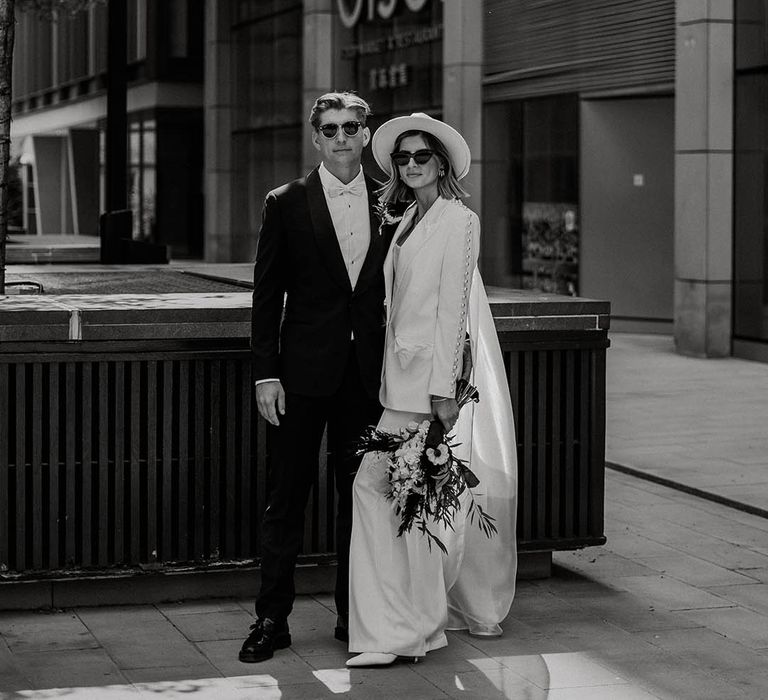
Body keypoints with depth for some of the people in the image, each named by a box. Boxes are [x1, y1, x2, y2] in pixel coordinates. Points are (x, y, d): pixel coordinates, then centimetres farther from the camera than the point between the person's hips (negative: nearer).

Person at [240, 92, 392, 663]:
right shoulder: (287, 204, 0)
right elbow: (267, 295, 0)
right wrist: (266, 374, -7)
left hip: (368, 375, 2)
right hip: (304, 374, -2)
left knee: (361, 495, 9)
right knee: (287, 498, 1)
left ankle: (354, 614, 19)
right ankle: (272, 619, 7)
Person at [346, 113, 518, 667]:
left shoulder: (458, 220, -7)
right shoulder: (407, 222, 17)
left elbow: (452, 308, -13)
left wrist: (443, 388, -17)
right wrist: (395, 378, 11)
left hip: (438, 376, -8)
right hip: (403, 377, 8)